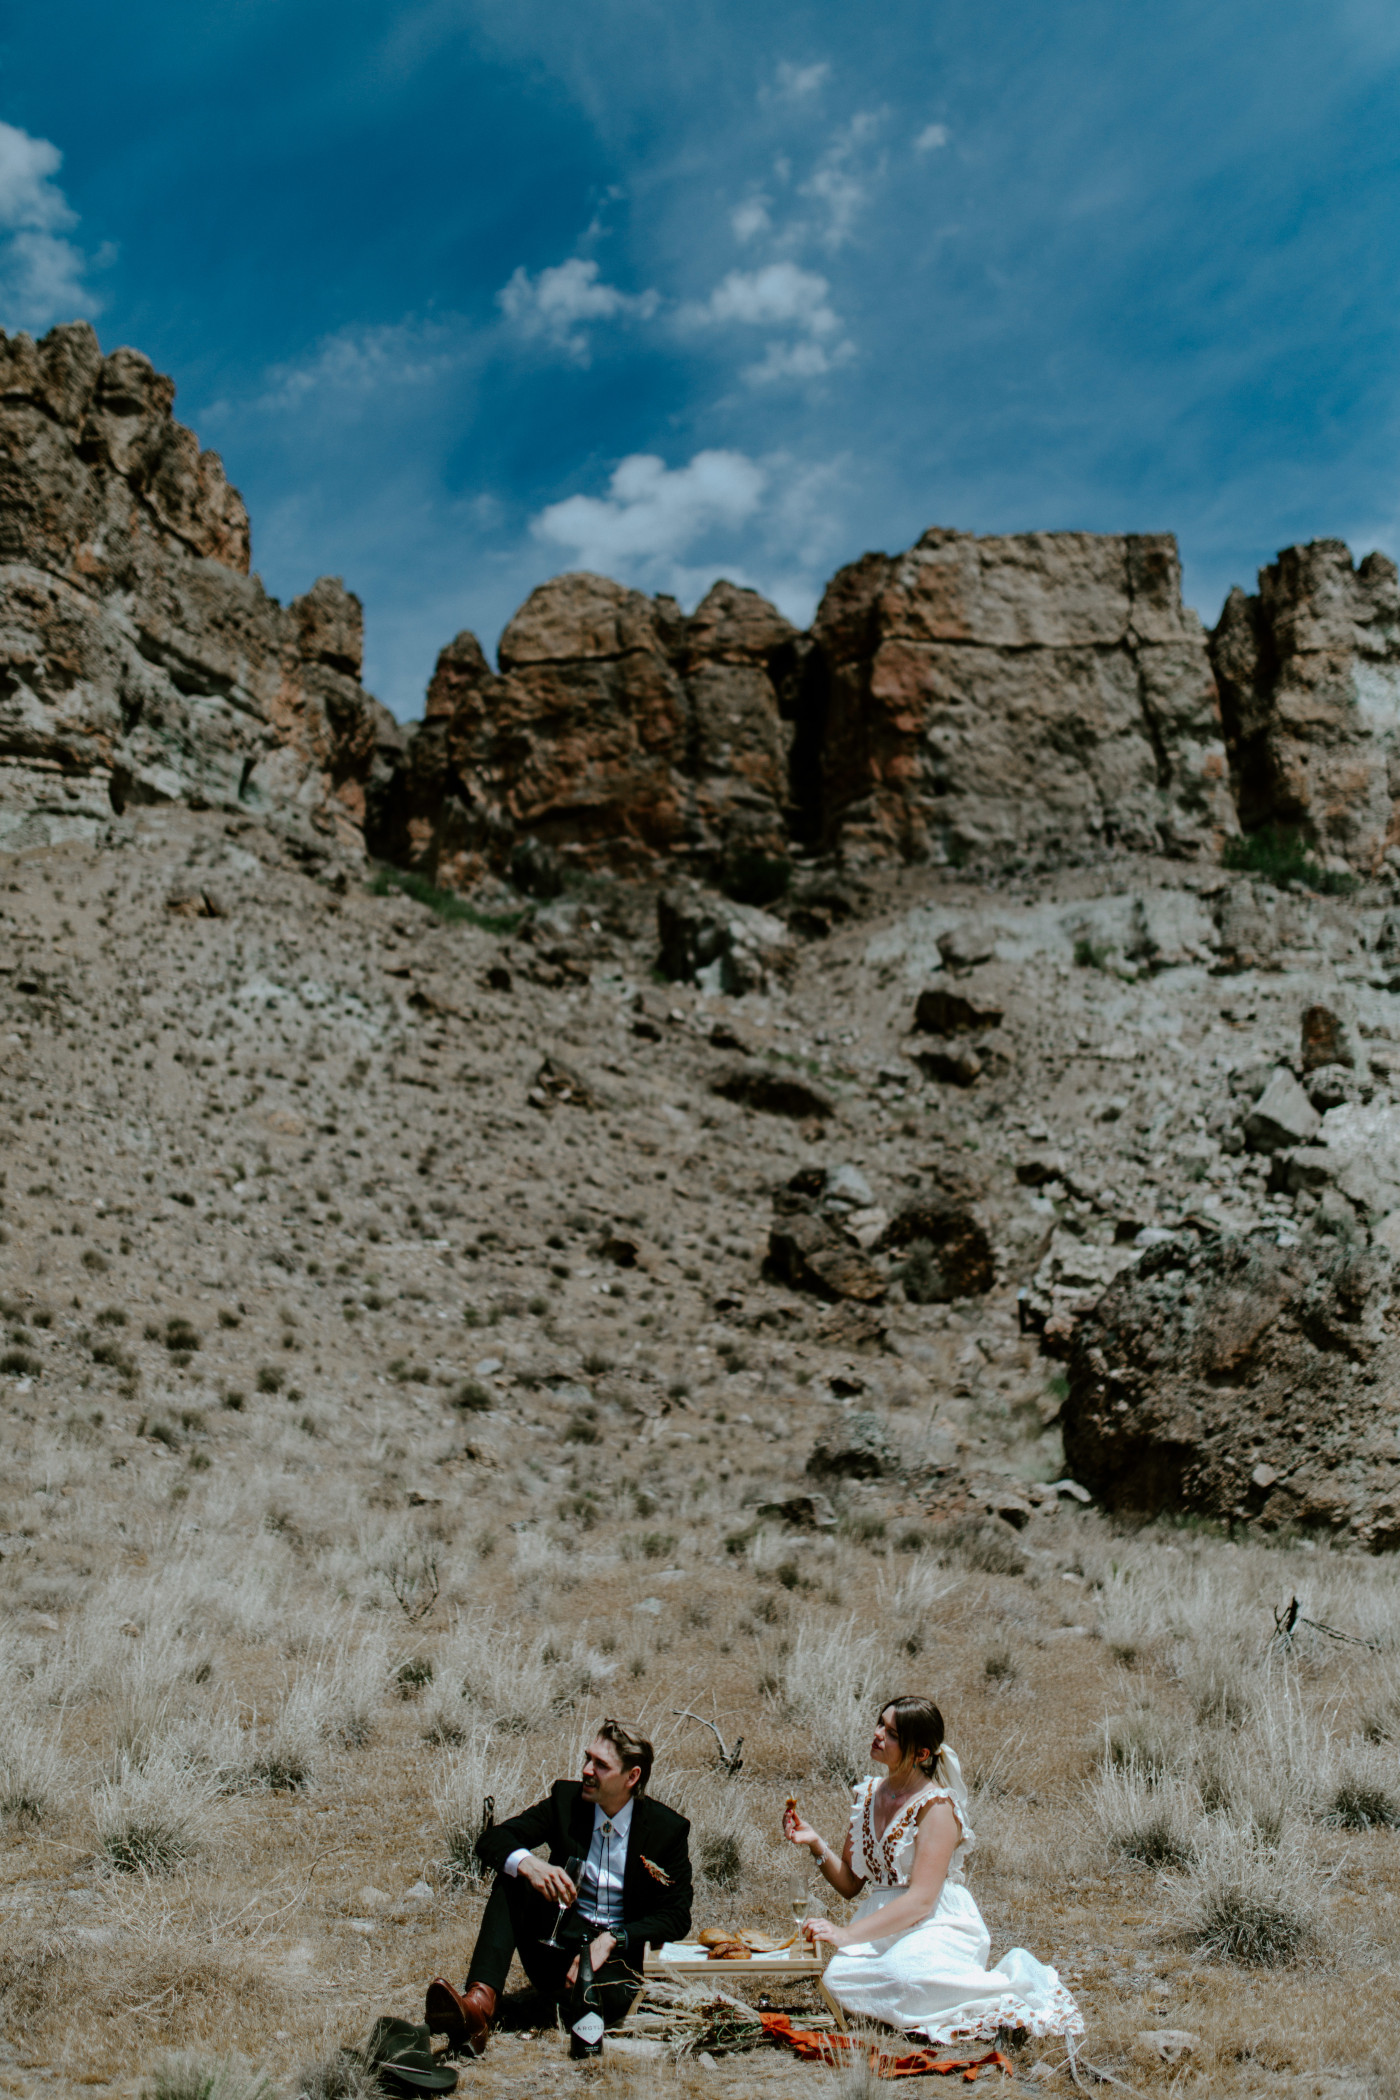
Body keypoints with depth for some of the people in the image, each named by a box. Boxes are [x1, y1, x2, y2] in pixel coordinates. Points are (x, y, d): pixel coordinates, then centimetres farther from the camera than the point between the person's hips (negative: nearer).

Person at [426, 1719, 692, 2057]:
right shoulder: (566, 1799, -1)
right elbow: (491, 1840, -7)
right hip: (561, 1938, 2)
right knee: (513, 1877, -22)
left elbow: (676, 1917, -6)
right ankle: (480, 2000, -39)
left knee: (603, 1996, -37)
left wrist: (612, 1940, -22)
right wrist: (527, 1864, -31)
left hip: (620, 1952, -2)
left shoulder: (668, 1829, -6)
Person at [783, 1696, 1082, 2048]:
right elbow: (850, 1884, 14)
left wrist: (848, 1934, -26)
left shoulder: (937, 1806, -12)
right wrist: (815, 1843, -4)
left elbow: (921, 1900, -20)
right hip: (885, 1925, 6)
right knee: (838, 1976, -26)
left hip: (937, 1926, -6)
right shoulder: (868, 1795, 10)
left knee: (908, 1978, -38)